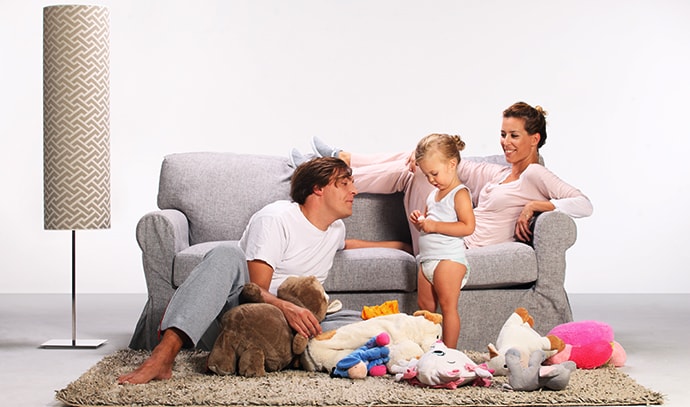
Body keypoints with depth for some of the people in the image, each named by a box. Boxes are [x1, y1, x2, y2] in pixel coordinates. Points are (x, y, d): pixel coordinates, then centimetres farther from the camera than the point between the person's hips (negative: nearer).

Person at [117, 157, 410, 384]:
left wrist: (401, 245, 41)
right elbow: (257, 289, -15)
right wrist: (286, 307, -37)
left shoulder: (336, 228, 18)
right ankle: (164, 354, -50)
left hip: (293, 316, 6)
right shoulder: (275, 218, -7)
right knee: (227, 254, -39)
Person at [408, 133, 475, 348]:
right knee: (425, 306, 10)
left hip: (448, 258, -9)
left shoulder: (459, 194, -10)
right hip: (427, 259, 9)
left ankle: (449, 352, -5)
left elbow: (468, 226, -20)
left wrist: (434, 225, -22)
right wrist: (419, 220, 5)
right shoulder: (433, 195, 18)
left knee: (447, 306, -7)